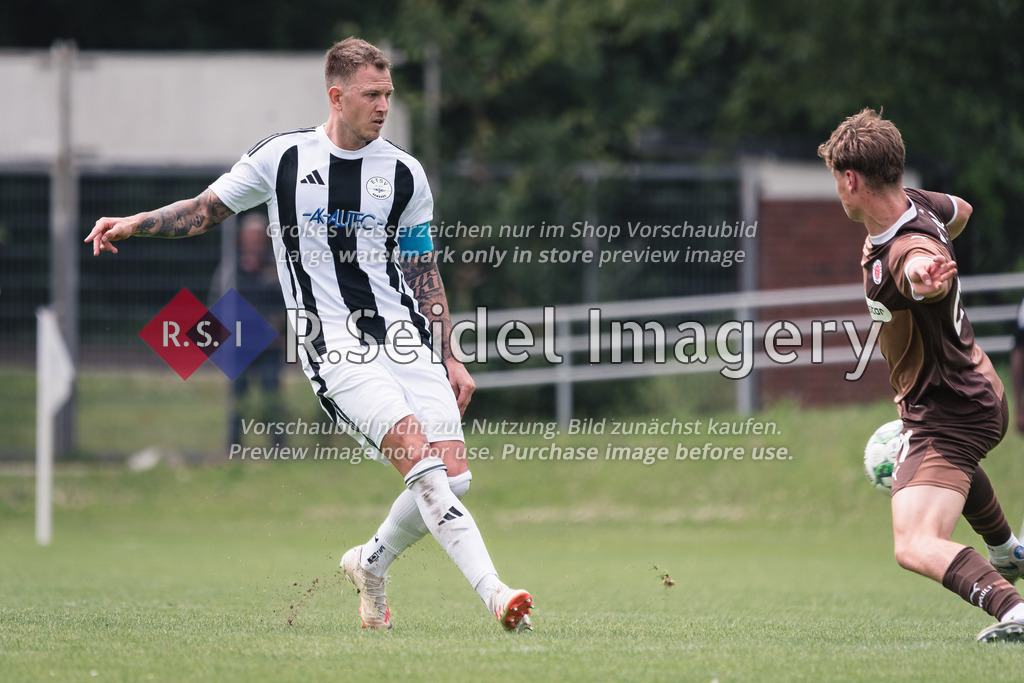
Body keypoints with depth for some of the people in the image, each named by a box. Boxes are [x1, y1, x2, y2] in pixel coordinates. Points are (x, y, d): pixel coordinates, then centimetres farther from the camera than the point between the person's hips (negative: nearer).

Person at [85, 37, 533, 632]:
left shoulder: (404, 174, 9)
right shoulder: (283, 158, 3)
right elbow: (206, 210, 15)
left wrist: (449, 359, 11)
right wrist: (133, 224, 1)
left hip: (406, 337, 4)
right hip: (334, 345, -4)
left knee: (452, 475, -8)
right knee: (418, 453, -23)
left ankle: (373, 563, 21)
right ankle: (494, 591, -28)